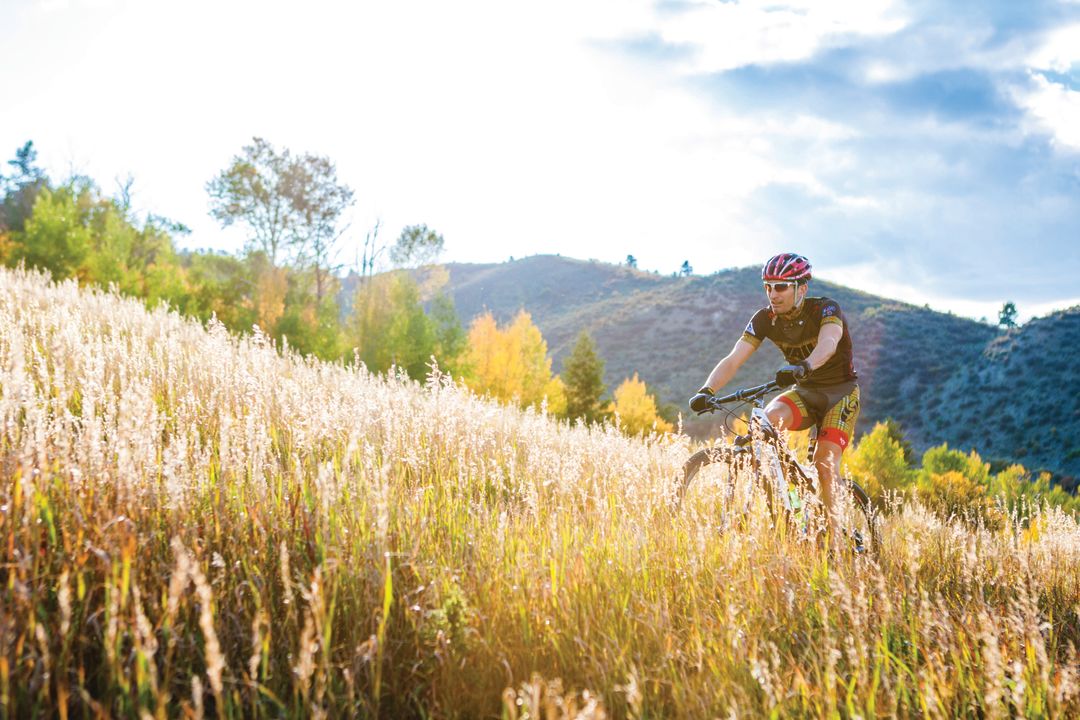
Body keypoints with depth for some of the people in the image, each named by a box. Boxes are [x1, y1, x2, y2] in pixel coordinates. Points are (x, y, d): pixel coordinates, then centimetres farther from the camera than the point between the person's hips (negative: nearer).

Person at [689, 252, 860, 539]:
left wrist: (804, 367, -66)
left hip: (840, 391, -4)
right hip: (804, 391, 4)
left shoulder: (825, 309, -22)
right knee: (770, 417, -29)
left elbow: (828, 343, -44)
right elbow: (733, 359, -19)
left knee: (825, 460, -22)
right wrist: (706, 391, -37)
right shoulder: (765, 319, -11)